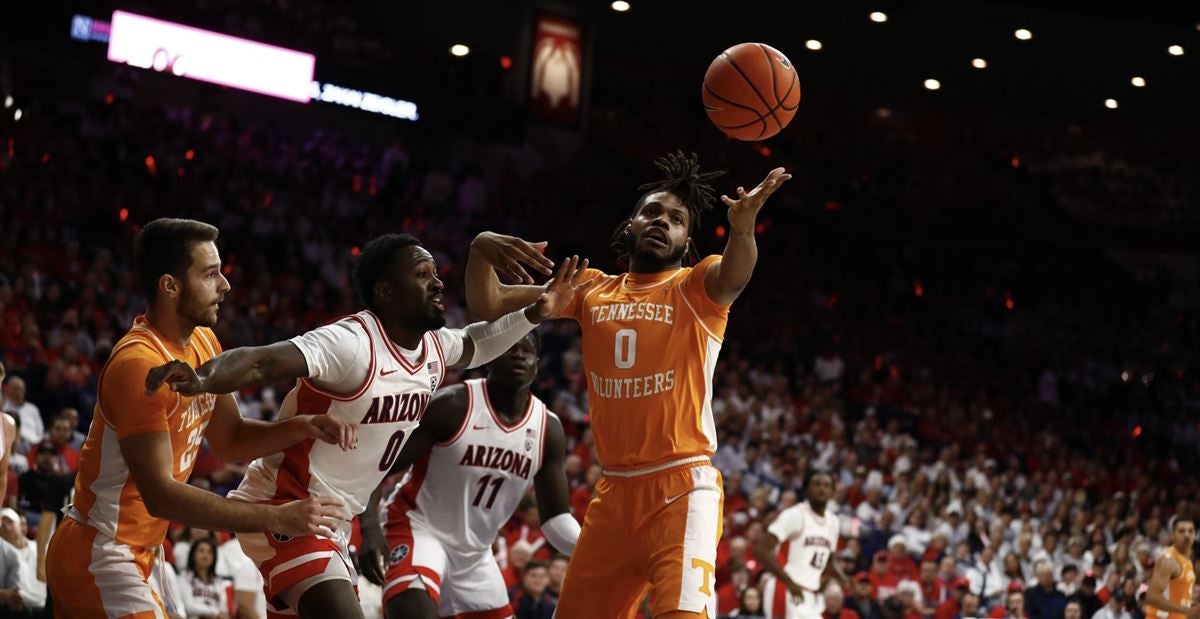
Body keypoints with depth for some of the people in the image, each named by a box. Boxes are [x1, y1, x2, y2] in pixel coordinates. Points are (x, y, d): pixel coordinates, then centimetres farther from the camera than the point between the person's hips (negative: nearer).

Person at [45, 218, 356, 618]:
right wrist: (276, 519, -31)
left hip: (141, 551, 10)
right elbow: (161, 495, -29)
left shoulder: (203, 343, 5)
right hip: (98, 557, -10)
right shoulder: (139, 365, -25)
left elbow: (229, 440, 15)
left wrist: (301, 429, -5)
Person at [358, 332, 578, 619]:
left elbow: (556, 518, 4)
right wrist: (369, 528, -30)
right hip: (420, 531, -7)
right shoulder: (453, 405, -18)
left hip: (474, 553, 7)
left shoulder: (548, 428, -2)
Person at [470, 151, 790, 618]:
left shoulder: (695, 288, -2)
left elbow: (733, 277, -26)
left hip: (682, 488, -6)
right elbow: (489, 305, 12)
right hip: (614, 491, 6)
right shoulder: (593, 291, 12)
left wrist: (743, 227, -48)